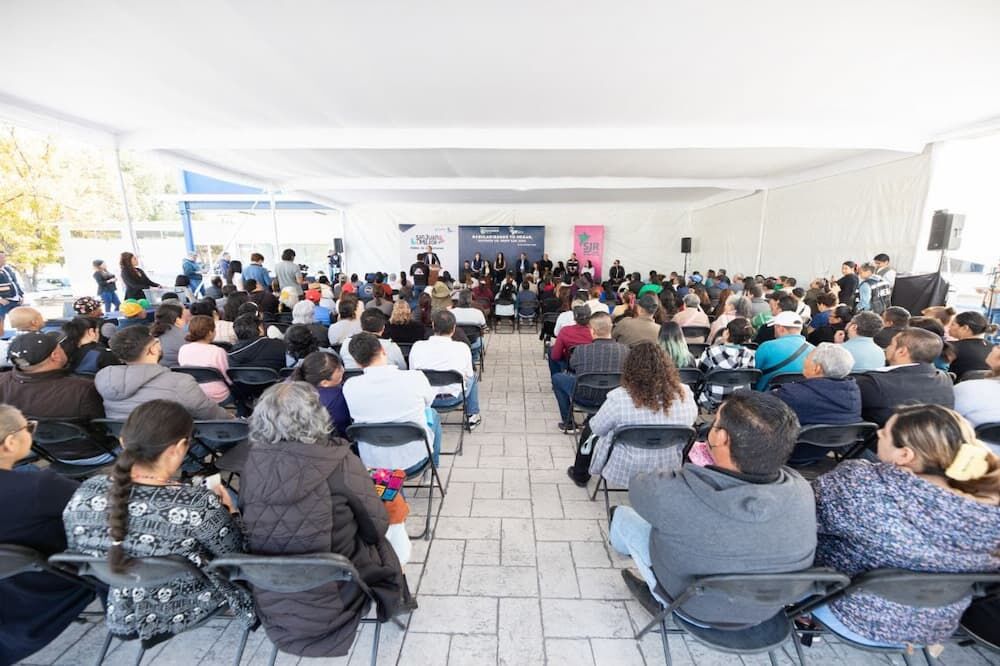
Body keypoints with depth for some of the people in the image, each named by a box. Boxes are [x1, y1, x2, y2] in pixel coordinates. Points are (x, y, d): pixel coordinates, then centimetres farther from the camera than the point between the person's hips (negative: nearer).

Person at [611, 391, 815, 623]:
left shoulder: (675, 493, -39)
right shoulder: (802, 491, -28)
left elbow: (638, 484, -15)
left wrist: (685, 474, 0)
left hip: (692, 608, -4)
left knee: (624, 515, 14)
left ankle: (663, 600, 32)